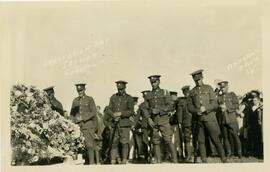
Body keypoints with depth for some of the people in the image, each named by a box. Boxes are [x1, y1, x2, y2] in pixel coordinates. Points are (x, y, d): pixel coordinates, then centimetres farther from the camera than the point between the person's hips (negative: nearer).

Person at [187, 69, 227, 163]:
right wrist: (196, 111, -10)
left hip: (209, 117, -2)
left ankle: (224, 159, 5)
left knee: (215, 139, -3)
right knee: (201, 141, 1)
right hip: (198, 119, 2)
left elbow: (214, 104, 2)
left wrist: (205, 108, -15)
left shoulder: (209, 88, 8)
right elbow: (189, 106, 9)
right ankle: (204, 161, 6)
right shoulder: (192, 92, 12)